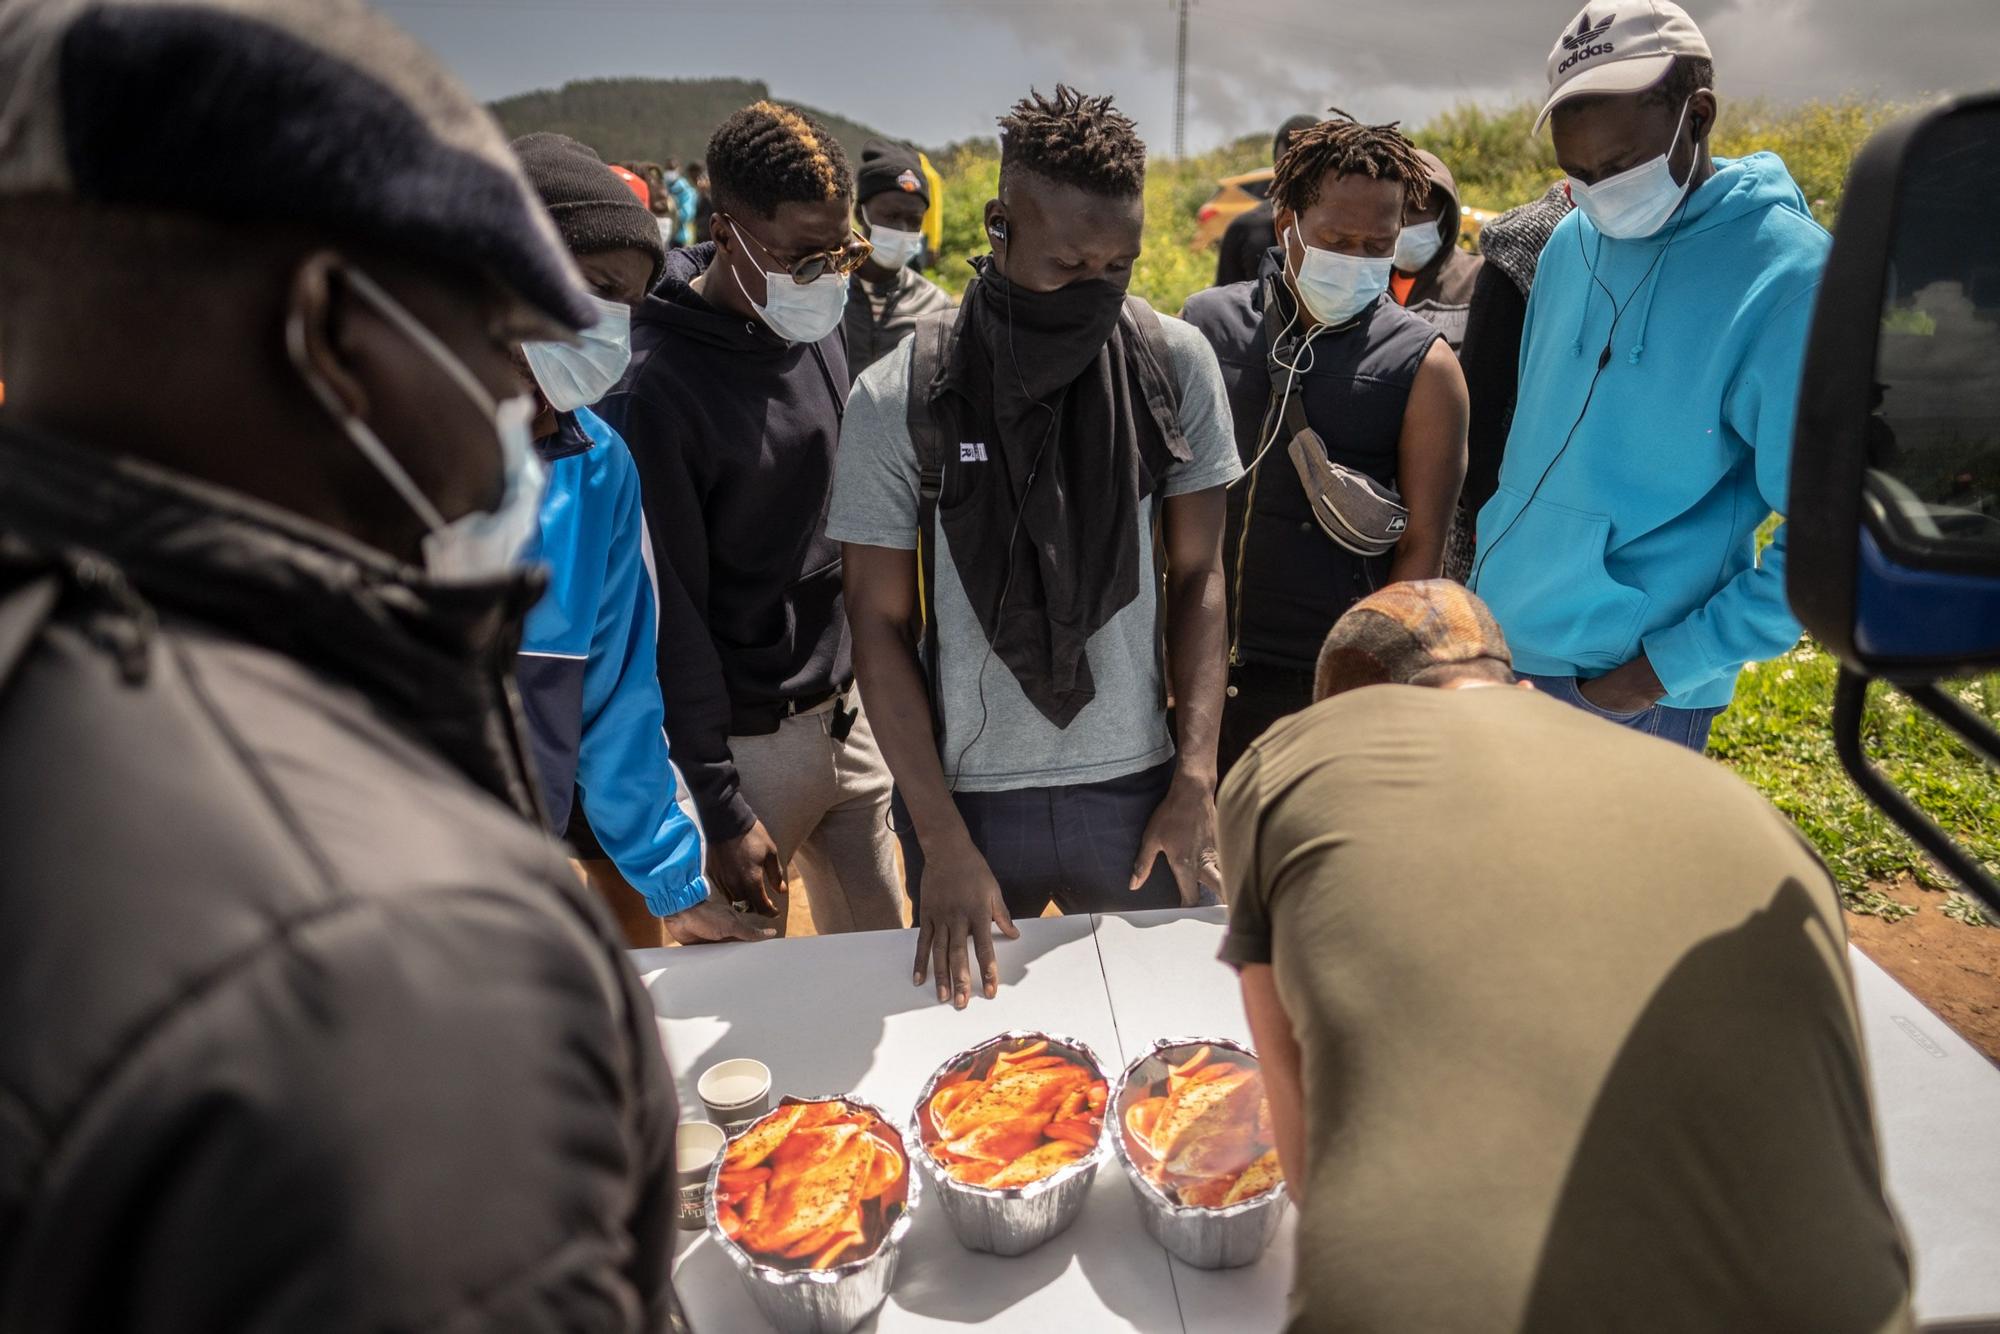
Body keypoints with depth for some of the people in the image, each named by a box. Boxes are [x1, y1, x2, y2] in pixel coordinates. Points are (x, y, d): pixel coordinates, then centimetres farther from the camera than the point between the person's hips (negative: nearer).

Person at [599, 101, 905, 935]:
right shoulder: (654, 384, -19)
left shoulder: (820, 328, 3)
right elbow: (670, 615, -17)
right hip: (743, 744, -6)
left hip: (847, 709, 7)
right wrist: (722, 813, -14)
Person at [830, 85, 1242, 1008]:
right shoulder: (898, 398, -10)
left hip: (1135, 789, 2)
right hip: (966, 793, -1)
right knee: (970, 1014, 16)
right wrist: (941, 839, -10)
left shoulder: (1178, 364, -5)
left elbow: (1197, 577, 2)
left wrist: (1197, 775, -5)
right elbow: (881, 624, -6)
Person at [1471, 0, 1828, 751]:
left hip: (1627, 683, -6)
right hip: (1495, 644, 6)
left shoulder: (1786, 276, -15)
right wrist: (1498, 567, 14)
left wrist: (1674, 664, -17)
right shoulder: (1573, 241, 5)